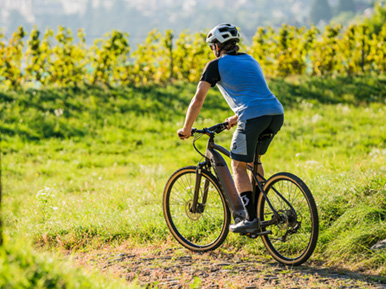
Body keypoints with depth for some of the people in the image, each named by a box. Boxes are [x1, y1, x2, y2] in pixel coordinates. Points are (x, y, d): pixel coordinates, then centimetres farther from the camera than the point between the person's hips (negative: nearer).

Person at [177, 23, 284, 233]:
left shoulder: (216, 65, 9)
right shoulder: (250, 60, 28)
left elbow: (198, 100, 5)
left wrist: (186, 129, 15)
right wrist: (234, 119, 49)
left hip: (253, 117, -7)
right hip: (276, 113, 7)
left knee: (238, 166, 7)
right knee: (254, 160, 26)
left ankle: (251, 219, 0)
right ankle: (258, 210, 26)